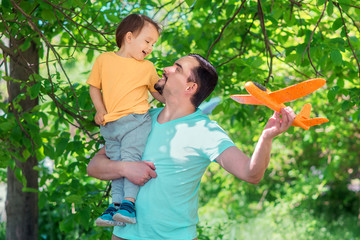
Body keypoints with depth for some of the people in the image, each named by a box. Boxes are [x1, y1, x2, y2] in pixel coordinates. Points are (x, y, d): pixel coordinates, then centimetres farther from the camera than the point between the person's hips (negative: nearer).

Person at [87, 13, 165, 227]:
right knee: (115, 161, -1)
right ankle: (116, 204, 0)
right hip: (110, 125, 2)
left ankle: (129, 202, -21)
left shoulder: (147, 67, 11)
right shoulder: (104, 59, 9)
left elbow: (159, 93, 22)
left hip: (136, 121, -2)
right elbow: (94, 87, 15)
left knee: (131, 157, -18)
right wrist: (101, 112, 3)